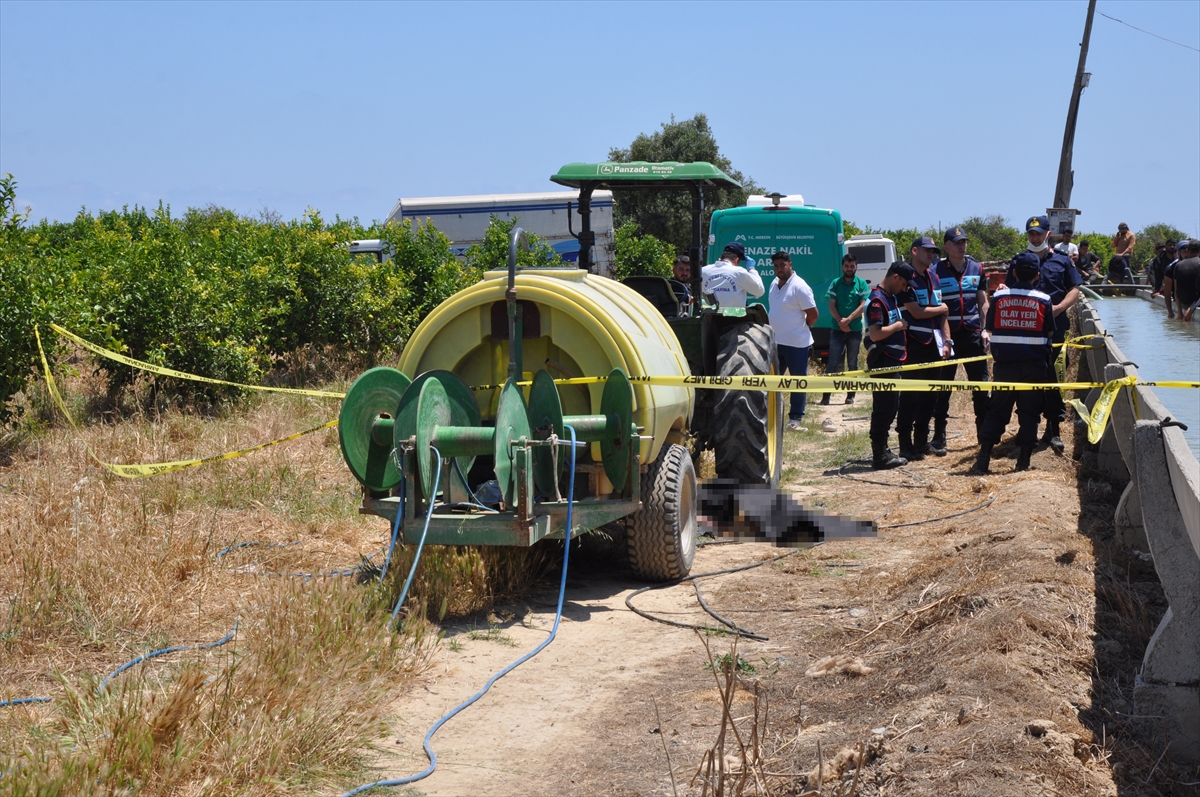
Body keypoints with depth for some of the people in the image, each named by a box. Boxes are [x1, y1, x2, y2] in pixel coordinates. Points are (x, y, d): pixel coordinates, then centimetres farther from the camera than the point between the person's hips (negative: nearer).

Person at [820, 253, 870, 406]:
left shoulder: (862, 284, 1)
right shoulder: (835, 283, 4)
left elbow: (862, 306, -6)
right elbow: (831, 306, 0)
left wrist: (848, 320, -16)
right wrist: (840, 321, -15)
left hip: (855, 329, 0)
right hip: (837, 329, 0)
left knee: (852, 364, 7)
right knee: (833, 363, -4)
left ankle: (851, 395, 13)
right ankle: (826, 395, -5)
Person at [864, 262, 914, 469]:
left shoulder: (892, 297, 14)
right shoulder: (877, 300, -16)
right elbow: (875, 334, -25)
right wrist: (898, 325, -14)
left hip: (892, 360, 10)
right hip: (882, 361, -10)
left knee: (891, 406, 15)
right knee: (883, 407, -6)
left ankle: (882, 450, 23)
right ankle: (880, 456, -1)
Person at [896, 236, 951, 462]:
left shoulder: (934, 278, 16)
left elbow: (943, 312, 16)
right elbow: (916, 312, -16)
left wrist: (947, 341, 8)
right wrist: (941, 309, -1)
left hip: (934, 343, 7)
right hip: (914, 343, -7)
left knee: (930, 394, 9)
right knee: (911, 395, -6)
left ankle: (921, 441, 18)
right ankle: (906, 445, -3)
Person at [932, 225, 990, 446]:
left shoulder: (977, 268, 8)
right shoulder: (937, 271, -3)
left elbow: (983, 302, 12)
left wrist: (985, 329, 2)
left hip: (973, 334, 3)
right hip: (948, 336, -3)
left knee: (980, 385, 6)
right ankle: (939, 436, 8)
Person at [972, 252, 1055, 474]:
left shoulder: (1000, 297, -2)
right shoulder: (1043, 300, -4)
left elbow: (988, 327, 5)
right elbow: (1050, 332, 4)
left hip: (1004, 363, 1)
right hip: (1034, 364, -1)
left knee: (997, 410, 8)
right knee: (1029, 411, 7)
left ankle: (983, 458, 3)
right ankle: (1023, 460, 7)